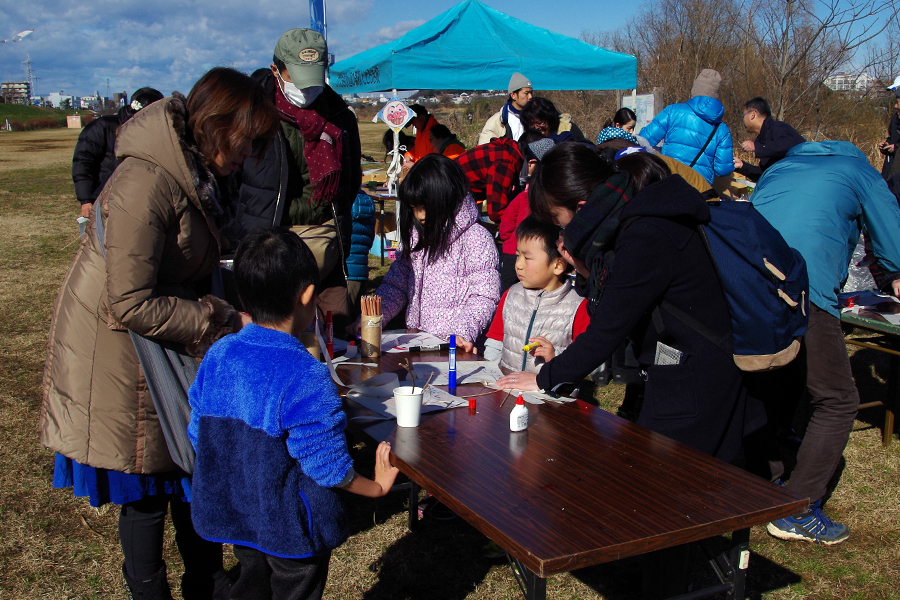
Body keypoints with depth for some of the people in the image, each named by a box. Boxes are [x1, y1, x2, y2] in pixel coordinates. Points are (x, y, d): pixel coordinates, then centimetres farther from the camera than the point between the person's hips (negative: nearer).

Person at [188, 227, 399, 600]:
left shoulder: (217, 356, -9)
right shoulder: (306, 377, -28)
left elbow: (198, 435, 2)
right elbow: (327, 465, -23)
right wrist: (377, 486, -5)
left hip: (233, 512, 6)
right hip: (291, 527, -5)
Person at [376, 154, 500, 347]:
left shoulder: (476, 239, -6)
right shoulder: (416, 236, 15)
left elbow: (484, 297, -9)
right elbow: (394, 285, 17)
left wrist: (462, 333, -23)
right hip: (414, 340, 6)